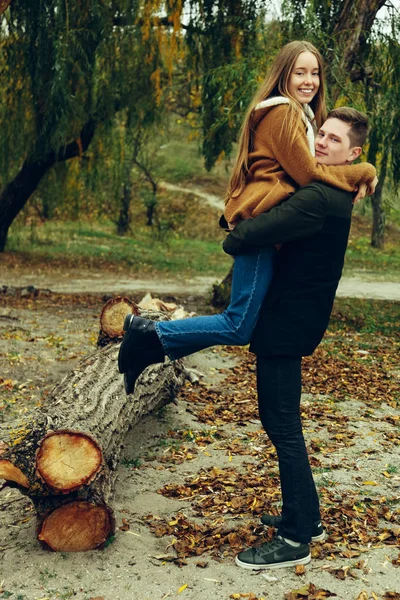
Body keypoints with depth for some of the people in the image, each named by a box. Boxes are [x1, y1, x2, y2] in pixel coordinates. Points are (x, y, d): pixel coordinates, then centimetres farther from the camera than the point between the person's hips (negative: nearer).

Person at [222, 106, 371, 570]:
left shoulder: (320, 199, -21)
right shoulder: (332, 194, 13)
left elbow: (249, 235, -26)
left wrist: (231, 241, -3)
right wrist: (245, 233, 7)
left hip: (287, 324, -10)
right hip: (287, 320, 10)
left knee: (283, 427, -4)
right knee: (278, 420, 18)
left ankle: (296, 540, 5)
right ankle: (306, 516, 29)